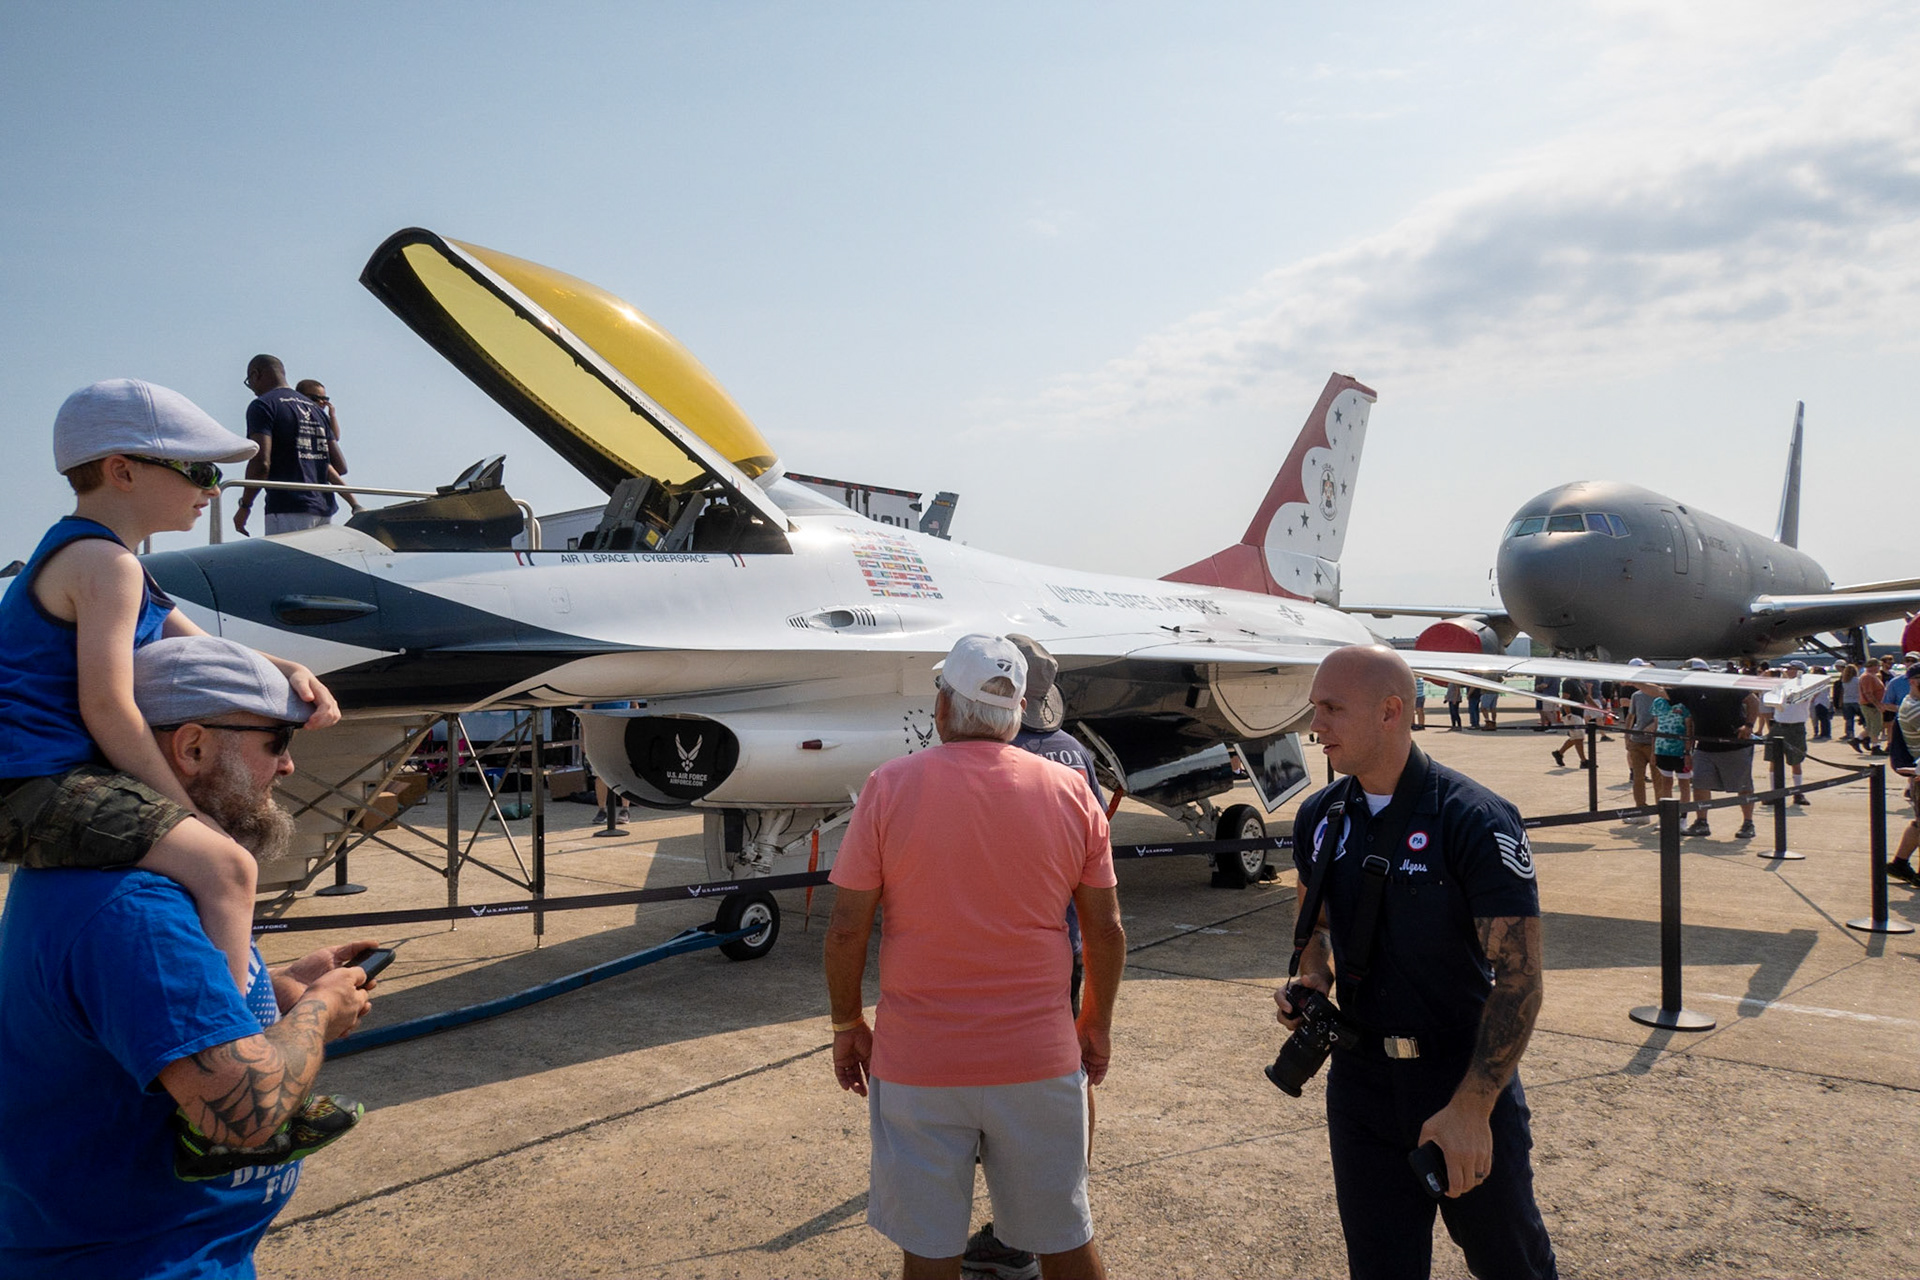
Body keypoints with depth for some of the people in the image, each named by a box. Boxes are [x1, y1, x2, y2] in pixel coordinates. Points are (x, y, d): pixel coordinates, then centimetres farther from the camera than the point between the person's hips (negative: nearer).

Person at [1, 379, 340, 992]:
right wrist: (185, 807, -16)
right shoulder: (107, 564, -16)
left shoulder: (82, 556, 20)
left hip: (50, 781, 12)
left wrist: (289, 672, 3)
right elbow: (106, 707, -23)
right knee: (224, 867, -26)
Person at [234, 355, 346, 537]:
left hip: (288, 510, -7)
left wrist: (244, 505, -2)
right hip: (324, 509, 7)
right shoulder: (316, 409, 20)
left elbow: (261, 463, -14)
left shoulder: (262, 405, -2)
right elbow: (340, 467, 15)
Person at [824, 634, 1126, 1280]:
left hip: (917, 1064, -1)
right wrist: (1097, 1026, 16)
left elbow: (846, 930, -7)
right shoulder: (1070, 791, -3)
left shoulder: (891, 786, -9)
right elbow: (1106, 930, 2)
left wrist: (846, 1026, 7)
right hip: (1040, 1058, 2)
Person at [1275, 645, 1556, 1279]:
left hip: (1469, 1079, -4)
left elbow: (1519, 978, -19)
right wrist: (1312, 985, -5)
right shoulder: (1320, 818, 1)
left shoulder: (1476, 821, -17)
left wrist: (1471, 1107, -24)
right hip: (1359, 1079, 4)